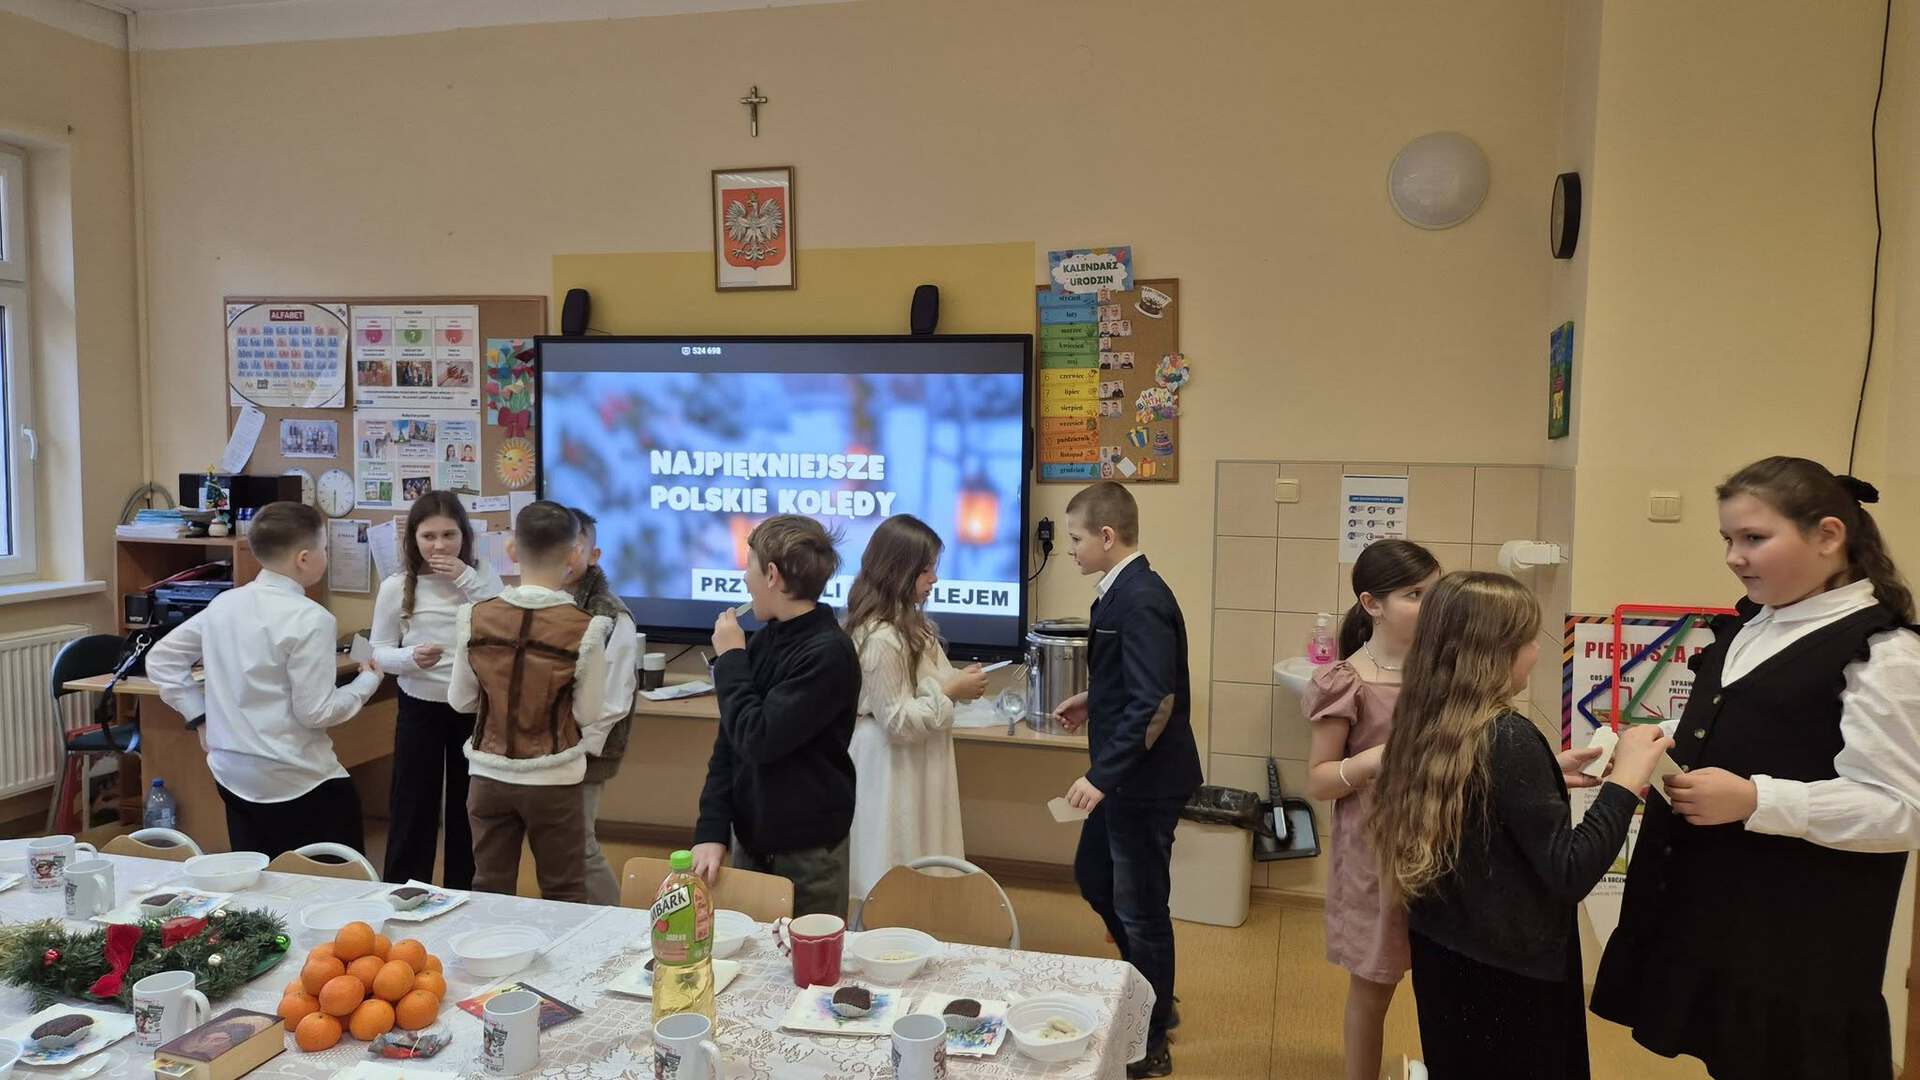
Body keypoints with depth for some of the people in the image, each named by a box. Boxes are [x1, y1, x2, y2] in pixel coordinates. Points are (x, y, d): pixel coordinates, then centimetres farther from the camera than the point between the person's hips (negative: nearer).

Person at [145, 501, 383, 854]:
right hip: (297, 782, -7)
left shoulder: (224, 603, 4)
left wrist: (199, 715, 14)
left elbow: (160, 659, 13)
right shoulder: (310, 618, -17)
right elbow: (315, 712, -17)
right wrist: (367, 682, -2)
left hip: (232, 773, 8)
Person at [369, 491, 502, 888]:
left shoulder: (482, 575, -3)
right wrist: (411, 658, -23)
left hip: (474, 706, 1)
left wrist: (467, 579, -21)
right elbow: (380, 652, -1)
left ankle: (463, 896, 28)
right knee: (413, 807, 6)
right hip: (420, 707, -1)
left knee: (469, 807, 13)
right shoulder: (396, 587, -6)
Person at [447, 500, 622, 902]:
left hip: (489, 775, 3)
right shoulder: (585, 629, -16)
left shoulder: (475, 618, -6)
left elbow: (460, 699, 4)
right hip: (554, 780, -3)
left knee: (489, 893, 15)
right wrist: (619, 704, 12)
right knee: (564, 899, 11)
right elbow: (589, 715, -8)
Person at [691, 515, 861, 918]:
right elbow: (730, 740, 3)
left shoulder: (829, 653, -20)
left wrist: (730, 658, -13)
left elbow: (758, 740, -25)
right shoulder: (765, 639, 1)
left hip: (807, 852, -7)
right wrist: (711, 832, -6)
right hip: (751, 839, 7)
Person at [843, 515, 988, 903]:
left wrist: (955, 681, 2)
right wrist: (952, 692, -20)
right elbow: (898, 722, -23)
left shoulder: (906, 622, 5)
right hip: (895, 770, -10)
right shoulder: (880, 638, -26)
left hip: (916, 765, 10)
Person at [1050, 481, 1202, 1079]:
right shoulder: (1124, 590, 6)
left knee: (1140, 906, 5)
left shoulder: (1141, 600, -23)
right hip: (1126, 773, 10)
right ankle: (1151, 997, 39)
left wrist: (1102, 776, -28)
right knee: (1093, 876, 22)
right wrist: (1093, 700, 12)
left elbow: (1153, 703, -28)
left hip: (1145, 779, -10)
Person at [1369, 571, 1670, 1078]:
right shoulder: (1509, 737, -23)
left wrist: (1549, 777, 14)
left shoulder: (1426, 726, 0)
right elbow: (1569, 874, -23)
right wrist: (1626, 779, -18)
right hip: (1508, 969, -7)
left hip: (1441, 951, 7)